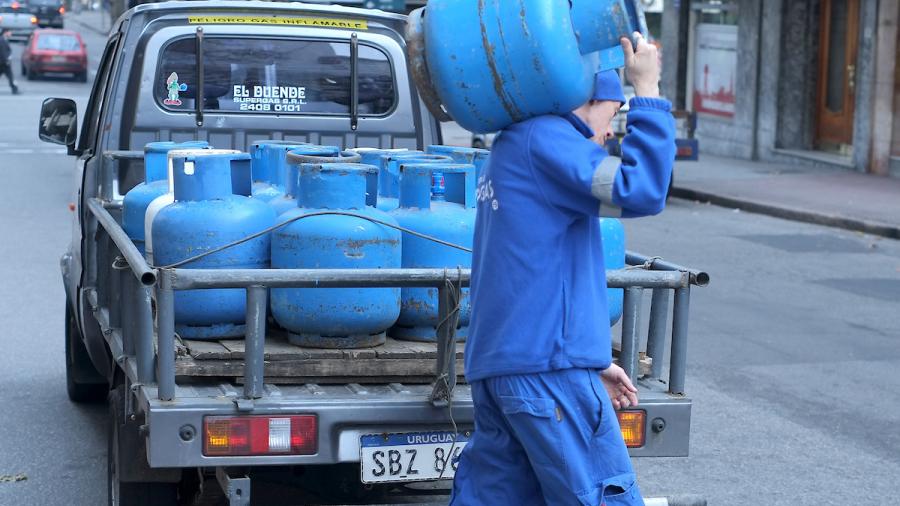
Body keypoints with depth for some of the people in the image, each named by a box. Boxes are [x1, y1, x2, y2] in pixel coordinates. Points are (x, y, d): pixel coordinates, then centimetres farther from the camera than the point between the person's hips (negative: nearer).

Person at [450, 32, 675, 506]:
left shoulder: (511, 147, 22)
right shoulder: (545, 138, -8)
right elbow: (638, 191, -20)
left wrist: (593, 362, 27)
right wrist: (647, 91, -11)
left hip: (495, 361, 10)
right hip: (546, 365, -10)